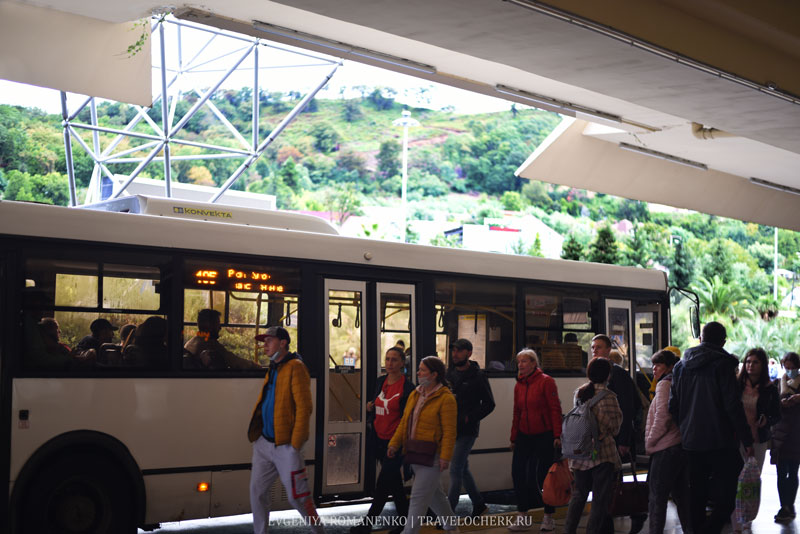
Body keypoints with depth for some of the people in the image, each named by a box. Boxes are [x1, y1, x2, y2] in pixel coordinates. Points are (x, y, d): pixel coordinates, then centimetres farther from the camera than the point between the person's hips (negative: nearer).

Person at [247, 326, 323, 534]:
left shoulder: (295, 367, -9)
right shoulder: (273, 369, 16)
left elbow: (304, 408, -16)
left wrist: (295, 444, -18)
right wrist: (257, 433, 12)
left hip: (285, 446, -8)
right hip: (264, 442, 8)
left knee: (297, 496, -4)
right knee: (257, 492, 6)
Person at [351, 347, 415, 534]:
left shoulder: (407, 387, -14)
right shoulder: (381, 382, 8)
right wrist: (371, 408, 3)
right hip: (380, 439, 8)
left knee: (383, 483, -5)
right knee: (394, 482, 16)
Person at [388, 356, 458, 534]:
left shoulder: (446, 399, -13)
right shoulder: (415, 395, 11)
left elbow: (449, 432, -16)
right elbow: (404, 422, 13)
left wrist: (445, 457, -21)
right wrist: (394, 444, 4)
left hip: (432, 457, -8)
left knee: (419, 497, -7)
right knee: (434, 494, 19)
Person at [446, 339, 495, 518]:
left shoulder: (478, 376, -8)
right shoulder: (450, 373, 9)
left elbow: (489, 404, -5)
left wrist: (468, 418, -12)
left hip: (468, 431, -6)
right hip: (452, 429, 7)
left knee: (455, 469, -9)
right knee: (463, 468, 14)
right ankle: (479, 503, 30)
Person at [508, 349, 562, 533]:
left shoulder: (546, 381, -8)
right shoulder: (519, 385, 10)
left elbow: (555, 409, -11)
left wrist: (557, 435, -16)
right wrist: (513, 438, 16)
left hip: (544, 436, -6)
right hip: (524, 436, 6)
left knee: (542, 476, -2)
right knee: (518, 474, 0)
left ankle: (548, 518, 13)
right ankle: (522, 519, 8)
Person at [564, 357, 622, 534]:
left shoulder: (579, 392, 6)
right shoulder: (607, 395, -12)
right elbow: (614, 427, -8)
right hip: (602, 453, -6)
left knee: (579, 493, 15)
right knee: (600, 498, 2)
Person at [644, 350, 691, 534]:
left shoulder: (665, 384, -10)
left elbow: (662, 417, -18)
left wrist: (650, 443, -8)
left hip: (666, 450, -9)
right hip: (682, 445, 9)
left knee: (657, 498, -4)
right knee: (681, 496, 13)